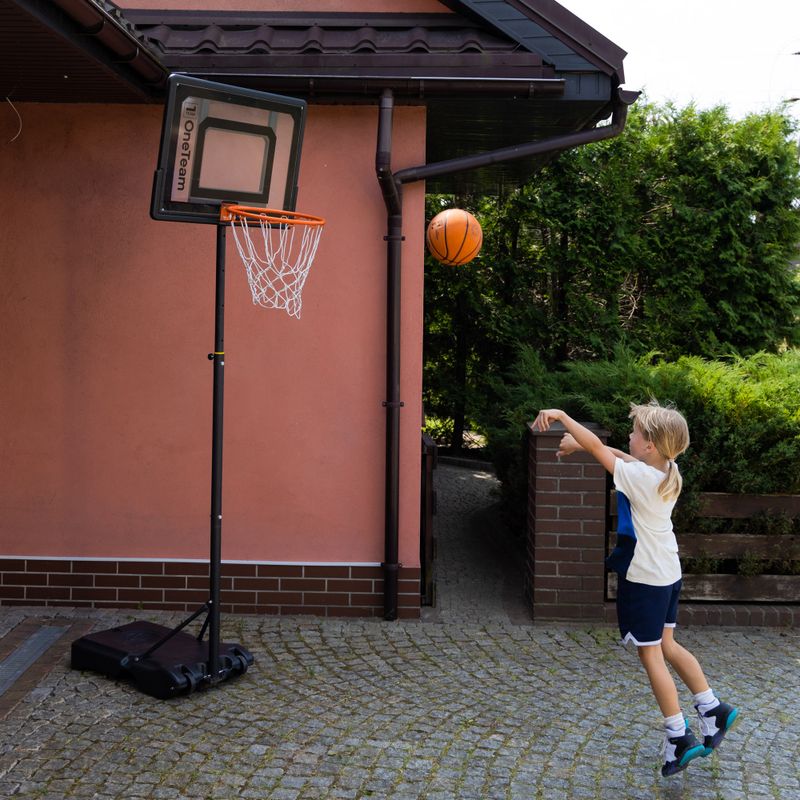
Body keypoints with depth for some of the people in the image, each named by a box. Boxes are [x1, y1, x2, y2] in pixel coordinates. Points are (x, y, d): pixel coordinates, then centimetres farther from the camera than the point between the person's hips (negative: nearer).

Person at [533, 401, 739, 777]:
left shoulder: (639, 476, -23)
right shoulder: (667, 473, 0)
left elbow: (598, 448, -20)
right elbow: (620, 455, 12)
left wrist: (562, 416, -11)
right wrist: (577, 443, 9)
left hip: (643, 578, -8)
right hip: (668, 574, 8)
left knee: (650, 654, 2)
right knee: (666, 646, 21)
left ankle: (679, 737, 8)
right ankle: (713, 709, 25)